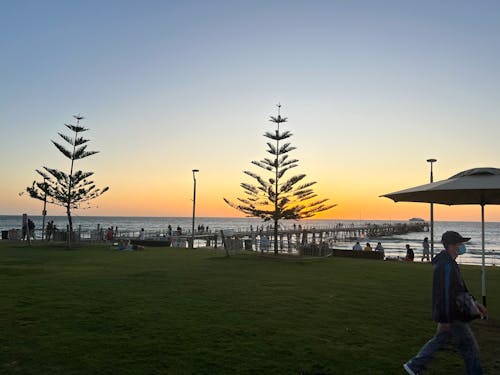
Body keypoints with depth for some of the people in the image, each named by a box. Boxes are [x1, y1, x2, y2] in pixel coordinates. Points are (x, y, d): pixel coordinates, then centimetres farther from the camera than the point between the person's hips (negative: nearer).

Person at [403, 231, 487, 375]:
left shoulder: (450, 263, 12)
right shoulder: (446, 266, -23)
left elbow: (460, 288, 22)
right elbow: (444, 293, -24)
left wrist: (474, 303, 20)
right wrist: (445, 320, -22)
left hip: (449, 315, 10)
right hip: (452, 316, -10)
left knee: (439, 340, 18)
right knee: (470, 347, 4)